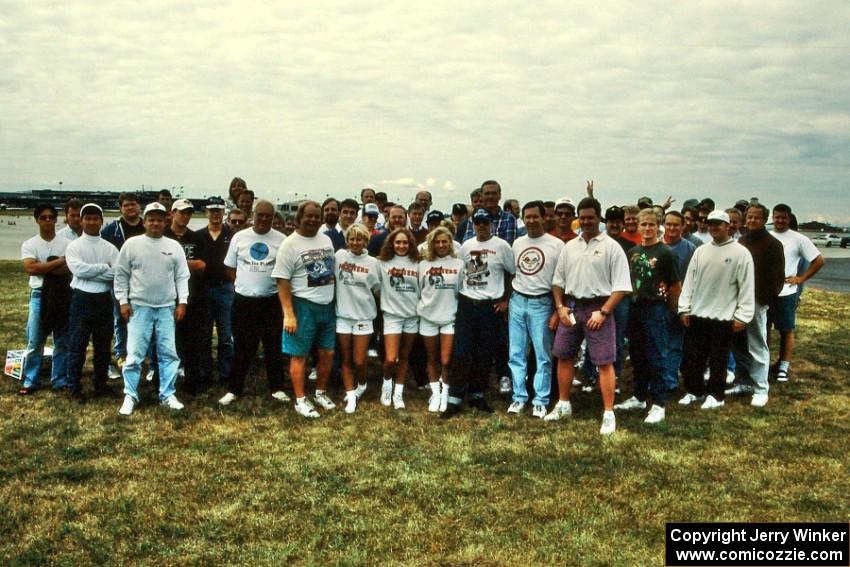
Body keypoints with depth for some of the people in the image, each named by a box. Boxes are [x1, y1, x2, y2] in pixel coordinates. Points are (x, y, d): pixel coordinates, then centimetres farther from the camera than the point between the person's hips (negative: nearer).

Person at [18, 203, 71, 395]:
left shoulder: (66, 243, 2)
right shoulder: (29, 245, 1)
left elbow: (71, 268, -11)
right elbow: (30, 268, -14)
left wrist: (42, 267, -14)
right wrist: (58, 262, -13)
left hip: (63, 295, 0)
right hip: (39, 295, 0)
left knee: (62, 341, 7)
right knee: (34, 341, 2)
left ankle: (60, 380, 17)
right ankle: (30, 381, 13)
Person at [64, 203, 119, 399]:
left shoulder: (110, 248, 7)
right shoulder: (74, 246, 0)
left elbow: (118, 272, -7)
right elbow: (78, 269, -17)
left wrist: (90, 272, -12)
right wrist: (104, 267, -10)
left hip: (104, 299, 3)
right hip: (81, 299, -3)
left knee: (103, 345, 10)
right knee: (77, 345, 3)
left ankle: (101, 384, 22)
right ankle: (74, 386, 13)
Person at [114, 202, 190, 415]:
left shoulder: (174, 246, 5)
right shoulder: (132, 244, 0)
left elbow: (182, 276, 6)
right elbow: (121, 275, 3)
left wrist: (182, 302, -1)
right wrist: (123, 301, -3)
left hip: (167, 308, 2)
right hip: (139, 307, -2)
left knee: (169, 353, 5)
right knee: (135, 354, -1)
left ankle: (168, 395, 15)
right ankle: (130, 396, 10)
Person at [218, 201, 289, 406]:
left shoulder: (281, 240, -1)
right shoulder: (239, 237, 3)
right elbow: (230, 268, 9)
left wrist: (277, 285, -5)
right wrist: (244, 284, 1)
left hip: (271, 302, 0)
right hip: (243, 301, 1)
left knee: (273, 346, 9)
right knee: (241, 348, 8)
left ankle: (277, 388, 21)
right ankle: (234, 389, 18)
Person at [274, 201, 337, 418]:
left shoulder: (326, 239, 8)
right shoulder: (290, 244, -10)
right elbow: (282, 282, -13)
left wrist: (336, 302, 13)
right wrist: (289, 314, -18)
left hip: (327, 305, 6)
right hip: (303, 306, -6)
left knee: (328, 353, 12)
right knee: (299, 355, 3)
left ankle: (320, 393, 31)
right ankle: (300, 400, 15)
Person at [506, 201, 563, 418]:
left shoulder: (556, 245, -5)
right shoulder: (517, 243, 9)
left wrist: (558, 311, -10)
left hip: (541, 303, -4)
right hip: (517, 302, 4)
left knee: (542, 355, 3)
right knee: (516, 354, 8)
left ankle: (540, 401, 12)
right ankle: (519, 397, 19)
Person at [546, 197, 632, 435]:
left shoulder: (612, 247, -5)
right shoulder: (569, 246, 10)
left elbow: (621, 286, -10)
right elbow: (558, 280, 15)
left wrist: (603, 312, -17)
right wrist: (560, 307, 1)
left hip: (598, 308, -5)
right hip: (571, 306, 5)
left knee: (604, 362, -4)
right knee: (563, 356, 12)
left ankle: (608, 414, 4)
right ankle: (563, 404, 28)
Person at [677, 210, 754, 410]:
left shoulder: (741, 253, -6)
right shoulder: (700, 251, 7)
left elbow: (747, 287, -8)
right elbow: (689, 281, 9)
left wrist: (742, 316, -11)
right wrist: (685, 309, 4)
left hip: (723, 317, -4)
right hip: (697, 315, 5)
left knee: (718, 360, 6)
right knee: (692, 357, 11)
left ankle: (715, 395, 21)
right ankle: (694, 390, 27)